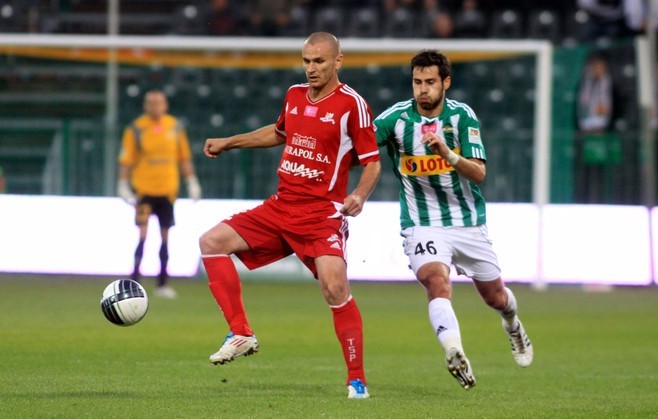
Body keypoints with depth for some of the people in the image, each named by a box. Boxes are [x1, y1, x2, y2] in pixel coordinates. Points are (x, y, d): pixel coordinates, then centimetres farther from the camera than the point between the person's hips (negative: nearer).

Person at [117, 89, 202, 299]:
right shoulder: (136, 129, -4)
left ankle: (163, 283, 14)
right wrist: (123, 185, -8)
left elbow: (184, 157, 14)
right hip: (144, 189, -4)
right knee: (143, 233, -14)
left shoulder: (175, 127, 6)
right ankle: (134, 279, -11)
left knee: (165, 236, 6)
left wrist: (191, 182, 11)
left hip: (168, 190, 4)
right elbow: (126, 160, -3)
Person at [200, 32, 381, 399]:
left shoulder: (352, 104, -9)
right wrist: (228, 143, 31)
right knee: (212, 242, -2)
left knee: (334, 286, -23)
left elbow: (372, 162, -6)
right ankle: (241, 334, 1)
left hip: (322, 214, -7)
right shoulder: (295, 95, 10)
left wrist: (360, 196, -24)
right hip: (281, 206, 7)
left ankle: (357, 380, -12)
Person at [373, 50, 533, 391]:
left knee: (495, 297, 16)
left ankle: (513, 326, 51)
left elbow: (479, 173, -16)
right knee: (437, 281, -31)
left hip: (468, 222, 2)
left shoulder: (463, 116, -8)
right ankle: (455, 354, -46)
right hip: (422, 225, -2)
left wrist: (449, 155, -34)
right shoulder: (397, 118, -9)